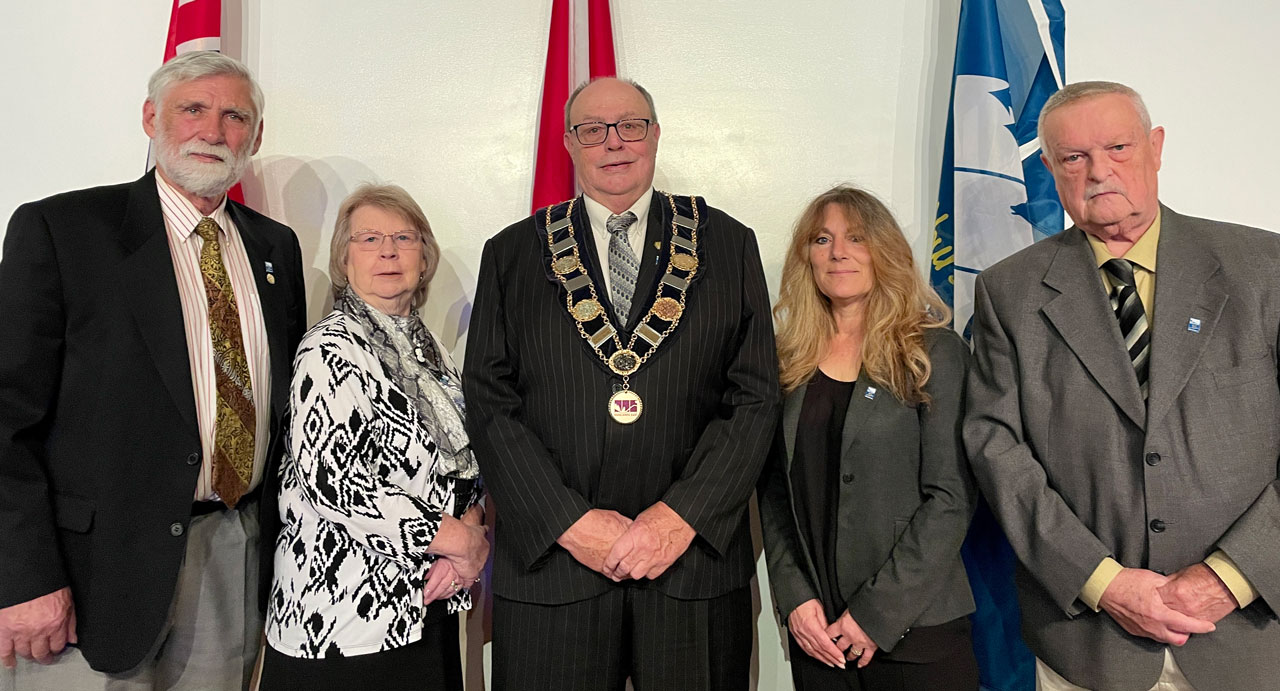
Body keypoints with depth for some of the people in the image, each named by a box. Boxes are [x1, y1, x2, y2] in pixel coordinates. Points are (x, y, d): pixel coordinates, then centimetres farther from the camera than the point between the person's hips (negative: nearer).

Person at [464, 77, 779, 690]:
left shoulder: (729, 246, 5)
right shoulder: (511, 255, 6)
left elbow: (755, 398, 0)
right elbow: (489, 403, 0)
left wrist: (683, 515, -11)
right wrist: (568, 521, -10)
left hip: (695, 556, 1)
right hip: (551, 560, 0)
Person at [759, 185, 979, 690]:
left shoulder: (935, 352, -5)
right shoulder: (788, 361, 4)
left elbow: (951, 497, -10)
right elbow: (774, 492, 5)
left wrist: (877, 614, -13)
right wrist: (794, 599, -6)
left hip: (916, 629, -3)